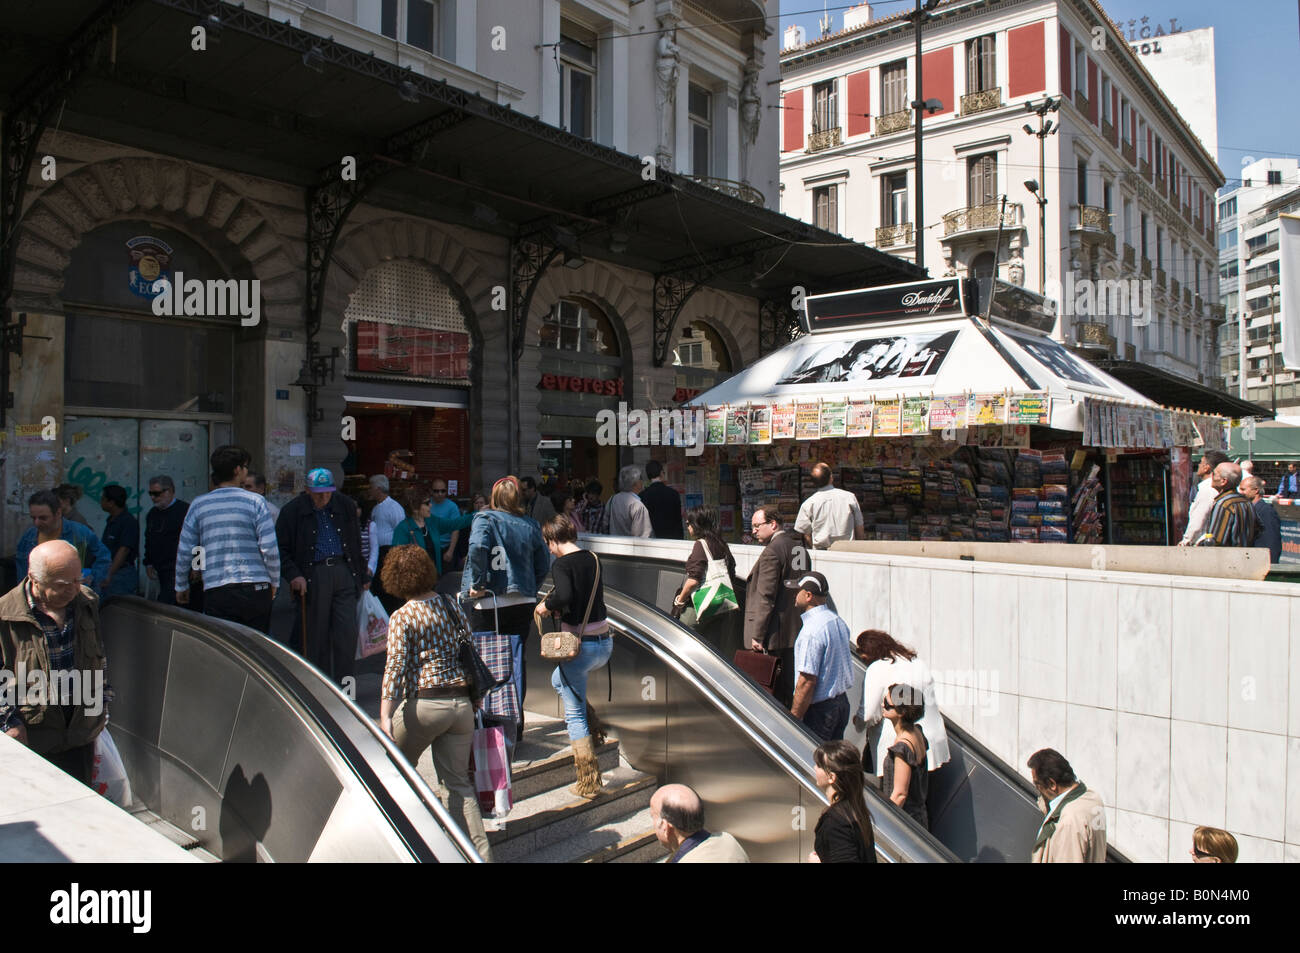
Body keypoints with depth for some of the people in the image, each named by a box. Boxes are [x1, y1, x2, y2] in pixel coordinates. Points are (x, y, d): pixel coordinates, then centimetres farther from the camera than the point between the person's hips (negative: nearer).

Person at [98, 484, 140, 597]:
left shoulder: (129, 522, -14)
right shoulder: (111, 521, 16)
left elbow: (124, 550, -20)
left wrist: (109, 575, -23)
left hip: (122, 574, -9)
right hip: (109, 572, 9)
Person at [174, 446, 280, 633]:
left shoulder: (198, 505, 6)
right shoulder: (255, 501, -1)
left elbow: (184, 552, 8)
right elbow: (270, 548, -6)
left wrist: (181, 586, 22)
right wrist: (274, 582, 7)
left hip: (216, 591, 1)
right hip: (256, 589, -1)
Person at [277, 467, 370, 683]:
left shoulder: (345, 506, 11)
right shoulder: (292, 511, 1)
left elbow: (356, 544, 19)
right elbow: (281, 549, 3)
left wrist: (363, 576, 17)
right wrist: (293, 575, -11)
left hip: (344, 571, 2)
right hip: (313, 576, -2)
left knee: (348, 632, -2)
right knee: (317, 635, 3)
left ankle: (343, 684, 9)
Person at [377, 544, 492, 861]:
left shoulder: (401, 617, -7)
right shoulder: (451, 606, 9)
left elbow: (395, 668, -15)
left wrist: (385, 718, -20)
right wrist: (474, 697, 25)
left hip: (425, 704, -5)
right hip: (462, 703, 5)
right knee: (458, 781, 11)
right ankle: (481, 852, 6)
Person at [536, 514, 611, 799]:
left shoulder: (561, 564, -12)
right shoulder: (593, 559, 9)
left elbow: (565, 596, -30)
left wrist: (547, 606, -11)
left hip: (580, 645, -7)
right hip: (605, 642, 7)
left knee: (575, 715, 7)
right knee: (560, 681, 33)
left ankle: (588, 784, 12)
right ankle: (594, 733, 26)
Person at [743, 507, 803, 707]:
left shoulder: (772, 551, -17)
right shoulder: (799, 546, 11)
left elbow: (766, 598, -19)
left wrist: (757, 635, -16)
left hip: (777, 632, -9)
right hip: (797, 629, 9)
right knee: (791, 683, 15)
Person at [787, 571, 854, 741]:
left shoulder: (812, 630, -22)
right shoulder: (838, 621, 7)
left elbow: (807, 681, -23)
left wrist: (793, 719, -17)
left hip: (820, 708, -9)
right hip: (843, 701, 9)